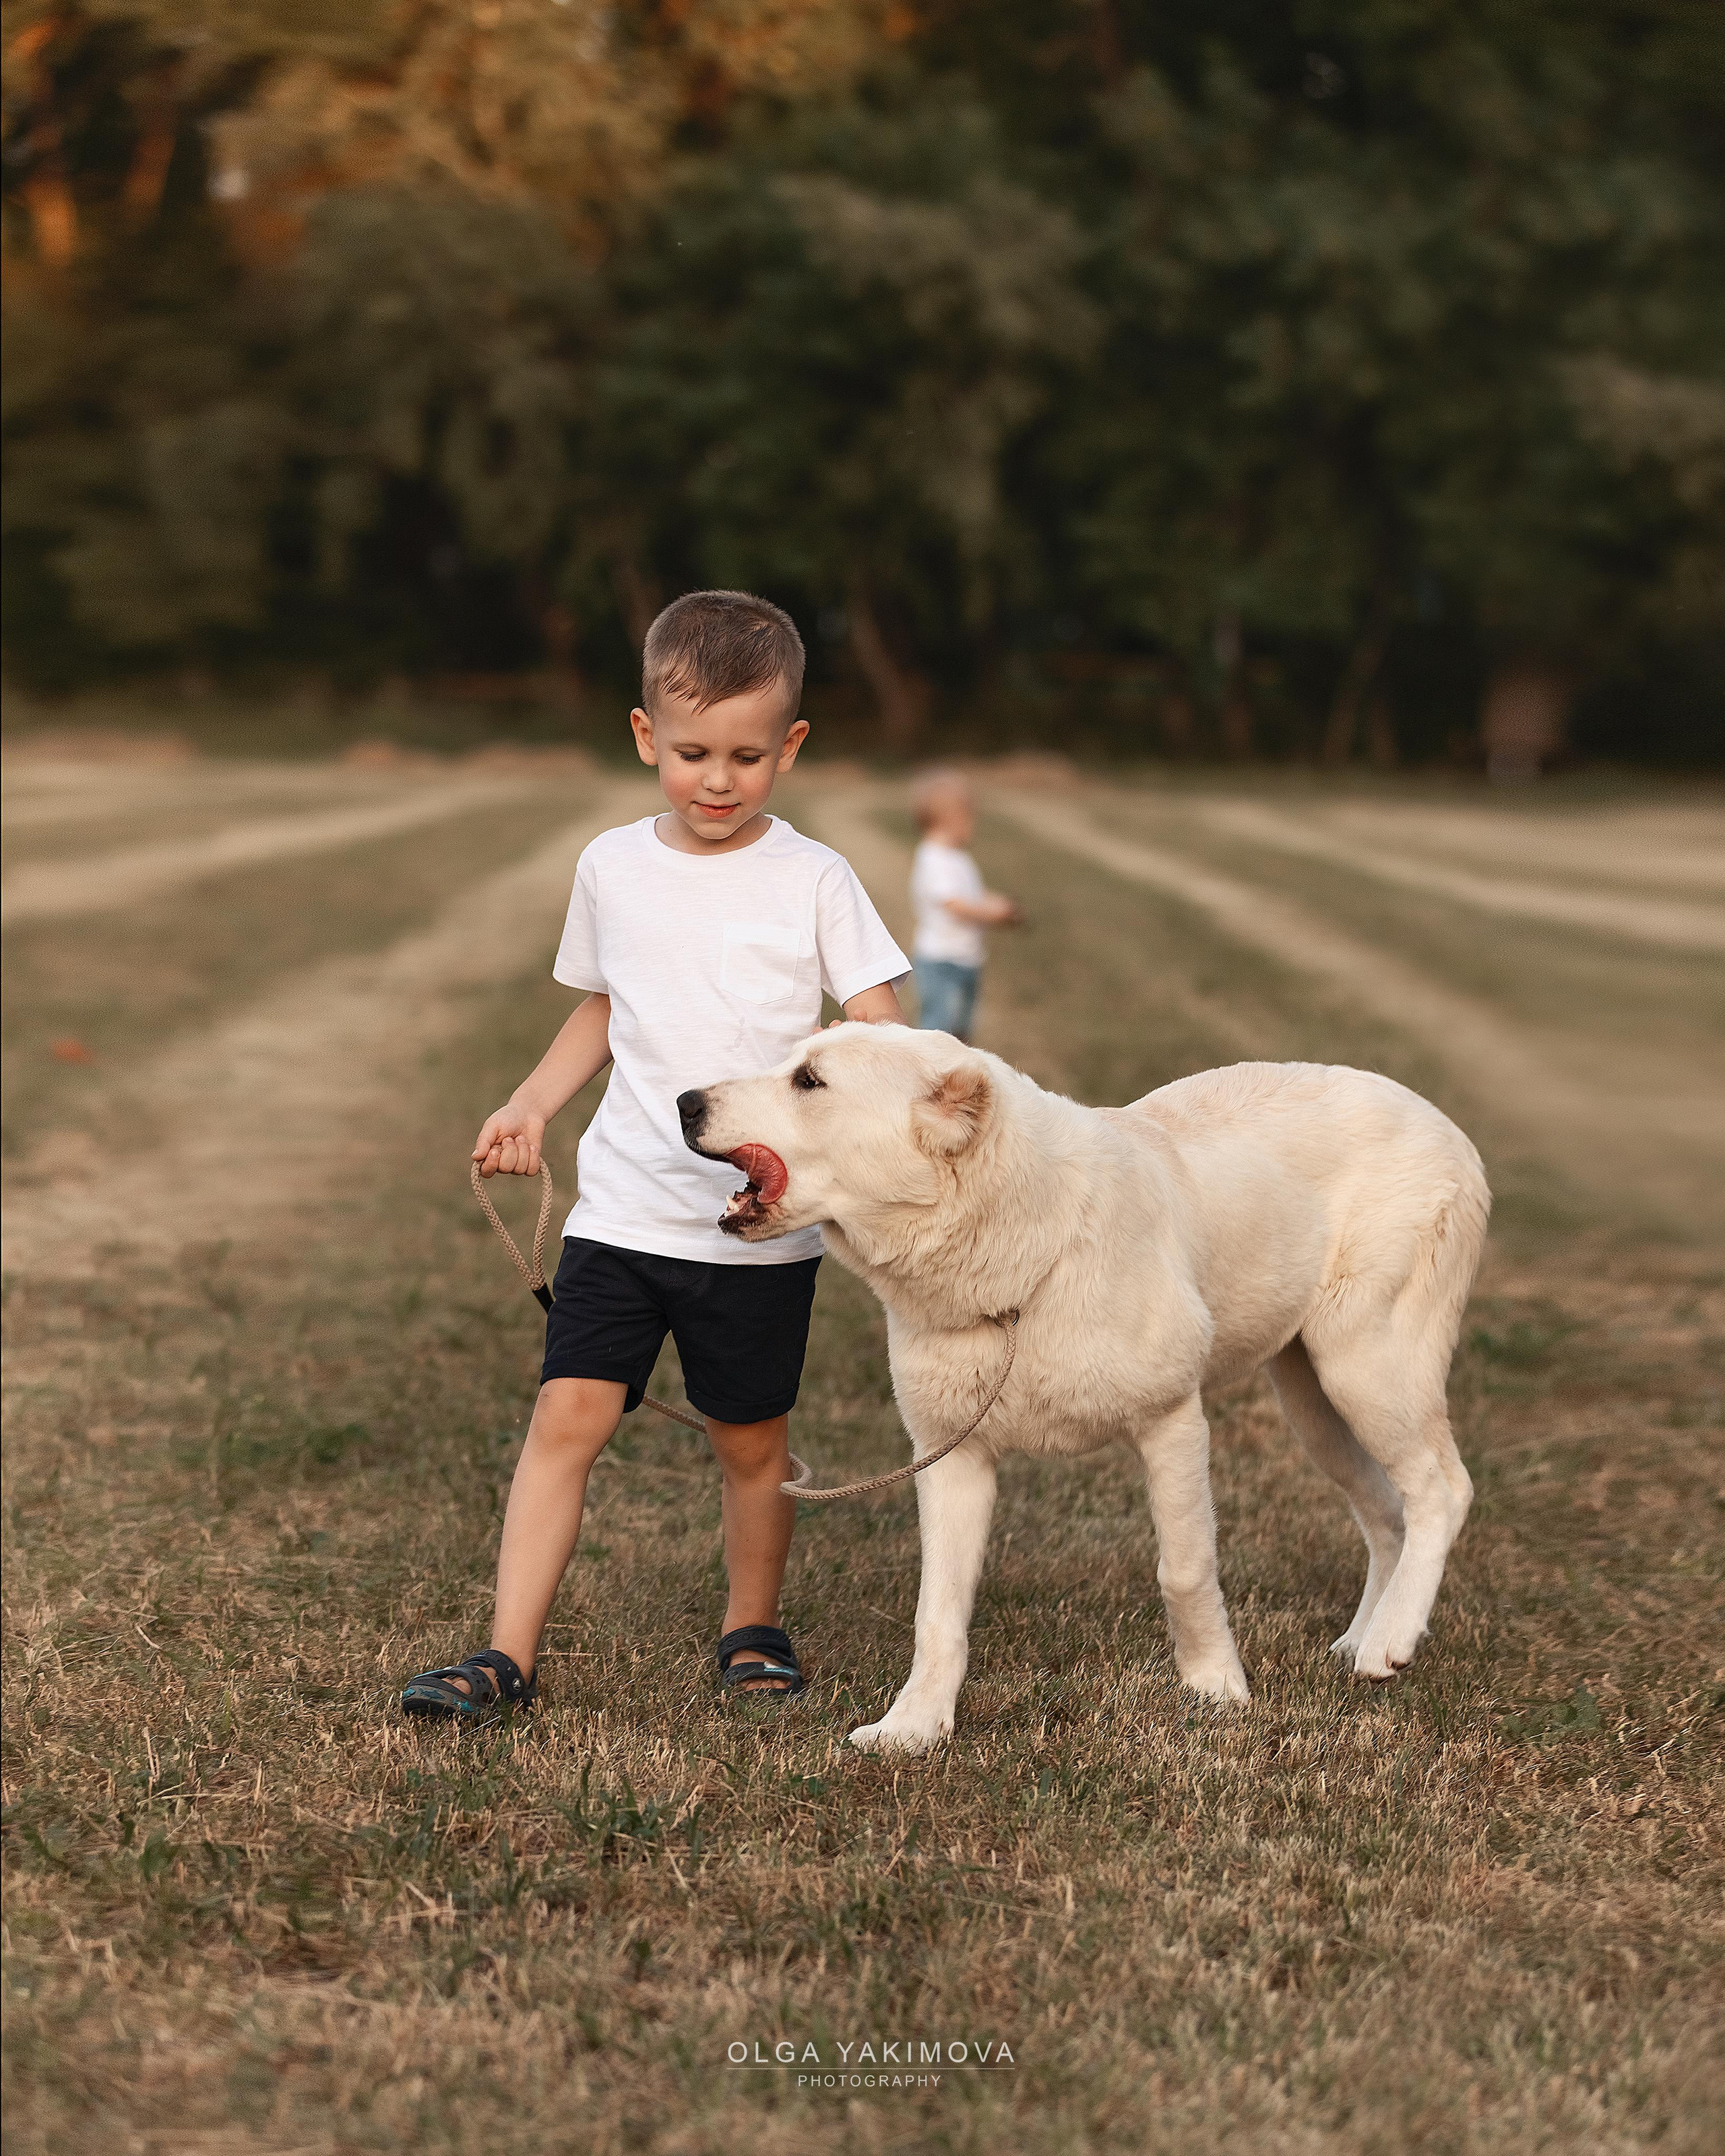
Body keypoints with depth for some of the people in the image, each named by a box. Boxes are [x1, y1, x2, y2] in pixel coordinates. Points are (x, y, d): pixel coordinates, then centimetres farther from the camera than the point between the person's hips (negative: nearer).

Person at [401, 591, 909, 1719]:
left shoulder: (812, 878, -4)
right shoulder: (612, 866, 6)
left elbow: (880, 1027, -5)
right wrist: (532, 1105, 9)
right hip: (622, 1207, 2)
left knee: (751, 1438, 9)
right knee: (568, 1415, -7)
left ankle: (754, 1629, 30)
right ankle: (509, 1656, -3)